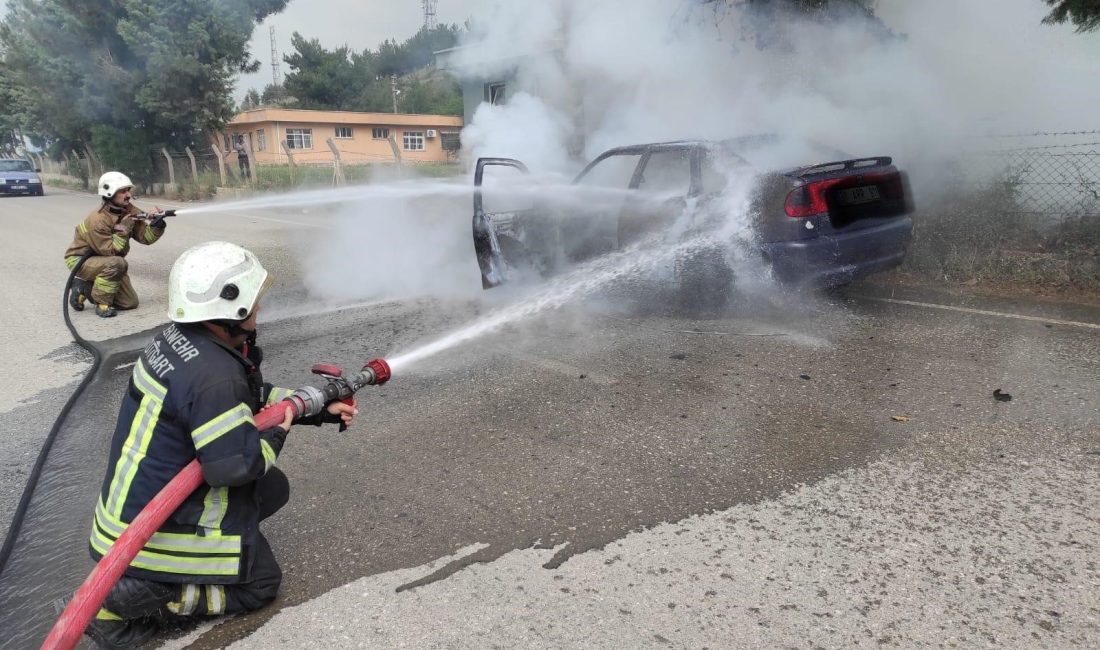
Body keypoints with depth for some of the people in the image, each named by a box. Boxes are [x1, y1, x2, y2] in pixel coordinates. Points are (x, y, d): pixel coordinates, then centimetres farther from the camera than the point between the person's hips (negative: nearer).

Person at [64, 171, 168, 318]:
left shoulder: (130, 211, -8)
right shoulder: (97, 220, -28)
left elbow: (145, 237, -15)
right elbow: (111, 251, -29)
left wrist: (156, 224, -32)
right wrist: (123, 229, -32)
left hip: (105, 260, 7)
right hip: (80, 259, -7)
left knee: (130, 302, 0)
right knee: (117, 263, -39)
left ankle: (86, 287, 18)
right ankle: (102, 304, -18)